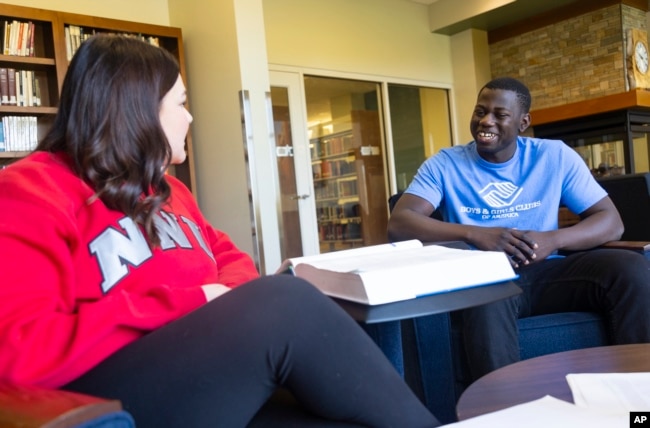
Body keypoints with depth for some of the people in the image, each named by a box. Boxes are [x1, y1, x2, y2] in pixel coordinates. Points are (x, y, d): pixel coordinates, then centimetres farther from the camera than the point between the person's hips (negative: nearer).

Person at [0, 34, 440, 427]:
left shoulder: (162, 188, 21)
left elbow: (230, 257, 23)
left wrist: (231, 300, -3)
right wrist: (188, 302, -17)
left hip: (215, 367, 8)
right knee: (286, 301, -29)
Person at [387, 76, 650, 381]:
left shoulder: (555, 156, 6)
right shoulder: (445, 164, 1)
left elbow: (611, 222, 5)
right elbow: (398, 224, -11)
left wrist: (553, 239, -17)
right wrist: (474, 234, -24)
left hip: (546, 273, 3)